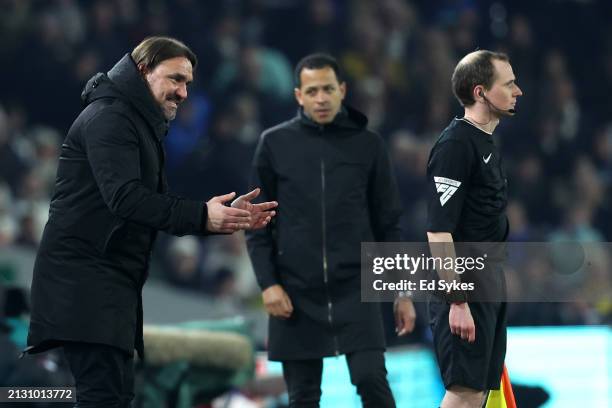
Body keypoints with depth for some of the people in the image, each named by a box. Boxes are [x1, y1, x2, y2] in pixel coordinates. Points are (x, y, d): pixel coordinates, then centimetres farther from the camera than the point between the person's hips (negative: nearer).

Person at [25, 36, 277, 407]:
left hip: (112, 282, 11)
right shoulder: (109, 117, -10)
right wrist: (202, 216, -28)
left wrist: (227, 216, 6)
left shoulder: (143, 126, 23)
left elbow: (159, 208, 20)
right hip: (84, 278, -11)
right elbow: (123, 197, -24)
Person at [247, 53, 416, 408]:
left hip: (356, 288, 0)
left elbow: (388, 222, 8)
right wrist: (267, 283, -5)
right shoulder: (275, 144, 4)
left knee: (371, 378, -14)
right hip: (297, 292, 1)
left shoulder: (368, 145, 4)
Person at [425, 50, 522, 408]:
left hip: (489, 281, 10)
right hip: (465, 287, -10)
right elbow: (439, 231, -21)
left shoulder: (486, 143, 14)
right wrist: (458, 302, -24)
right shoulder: (455, 145, -16)